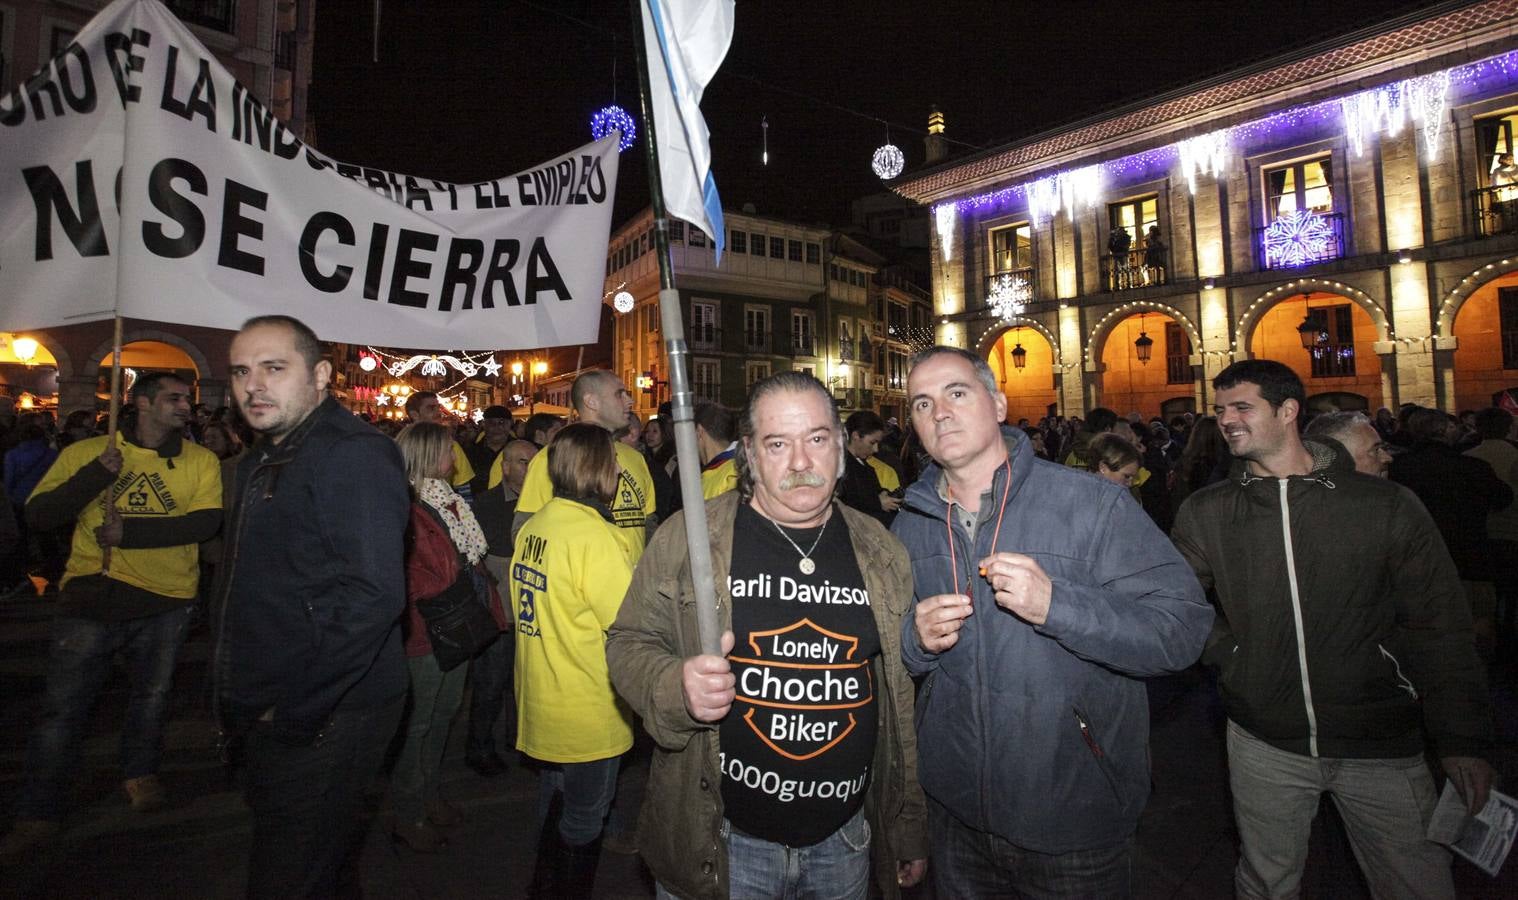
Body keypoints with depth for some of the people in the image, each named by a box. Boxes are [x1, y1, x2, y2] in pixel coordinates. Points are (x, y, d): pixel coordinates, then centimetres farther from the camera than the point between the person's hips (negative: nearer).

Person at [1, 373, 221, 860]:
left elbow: (206, 522, -14)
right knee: (62, 707, 6)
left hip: (165, 601, 1)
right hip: (91, 596, -1)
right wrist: (97, 474, -19)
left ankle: (140, 771, 42)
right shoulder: (85, 453, -1)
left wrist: (131, 532, -21)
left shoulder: (201, 461, -3)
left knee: (152, 695, 18)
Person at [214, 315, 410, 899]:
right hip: (266, 715, 9)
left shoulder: (353, 454, -20)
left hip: (325, 719, -9)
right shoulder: (262, 460, 13)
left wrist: (296, 712, -23)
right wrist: (235, 699, 16)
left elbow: (375, 593, -28)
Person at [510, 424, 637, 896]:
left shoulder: (532, 527, 1)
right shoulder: (595, 535, -24)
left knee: (554, 800, 27)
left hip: (541, 704, 9)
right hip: (587, 715, -8)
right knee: (583, 821, 11)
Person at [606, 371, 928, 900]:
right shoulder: (688, 536, -10)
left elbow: (903, 699, 7)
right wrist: (678, 689, -25)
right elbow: (629, 644, -3)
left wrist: (910, 833, 11)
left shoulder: (883, 553, 0)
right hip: (715, 844, -2)